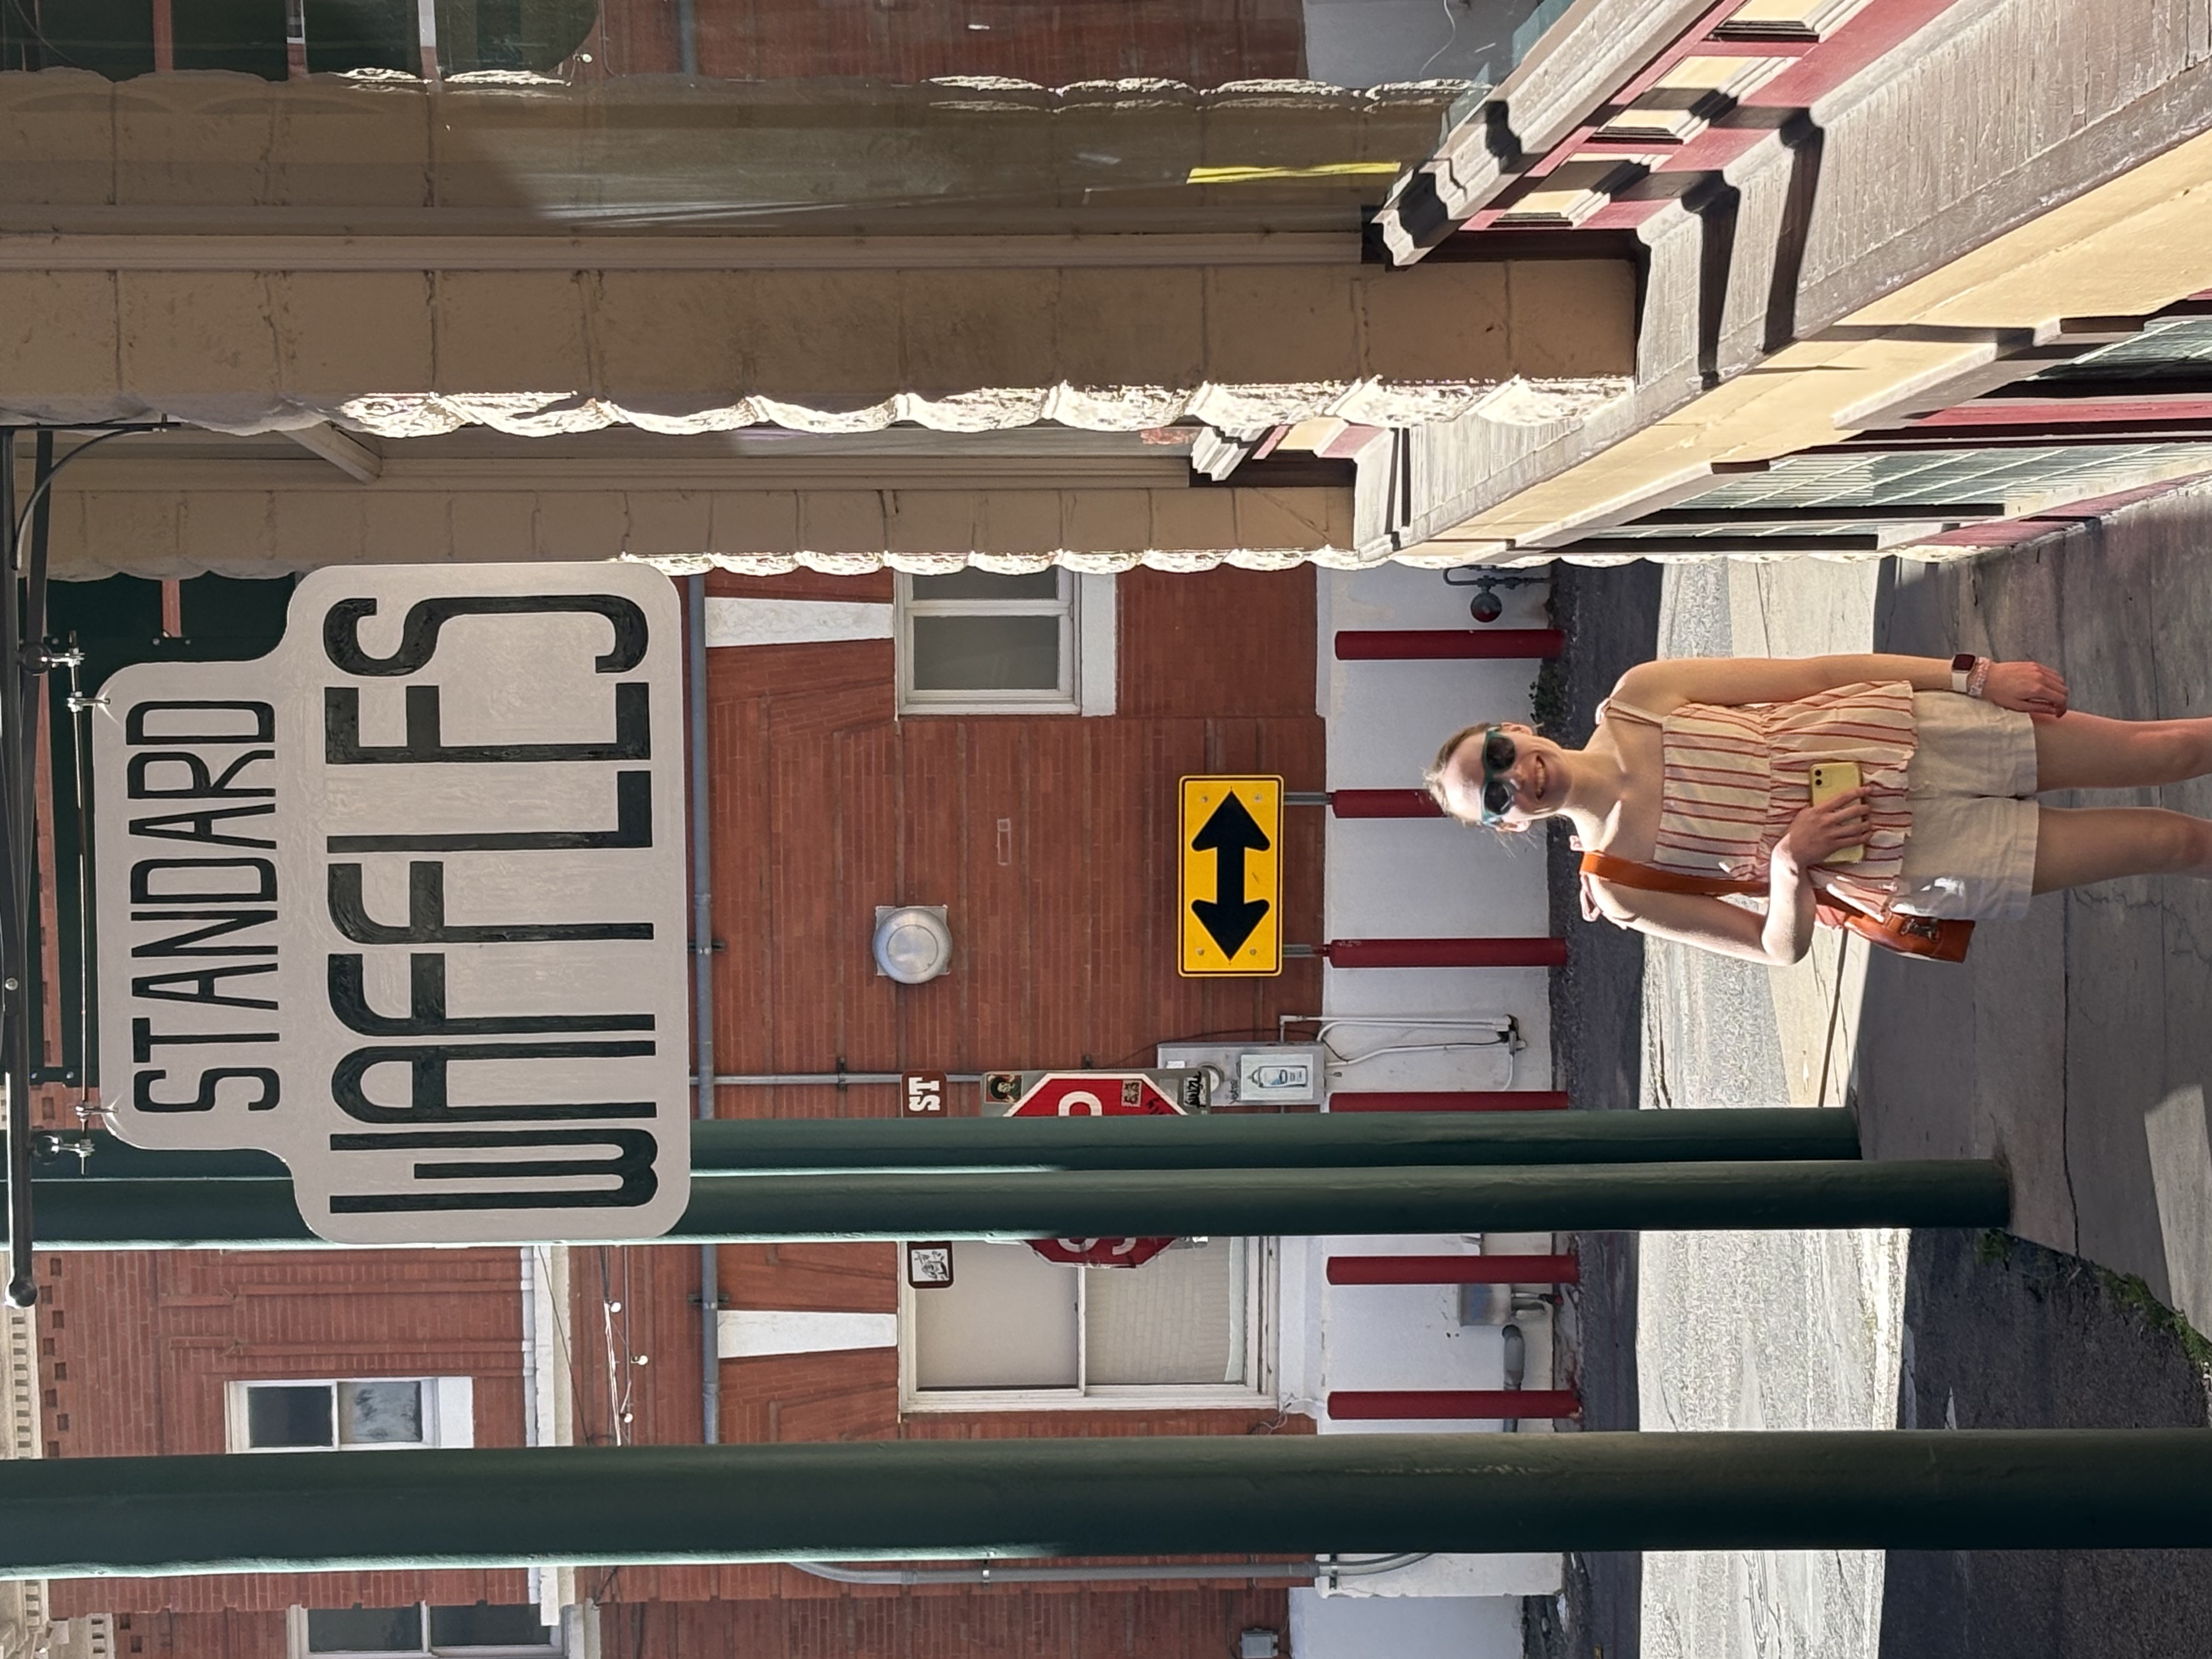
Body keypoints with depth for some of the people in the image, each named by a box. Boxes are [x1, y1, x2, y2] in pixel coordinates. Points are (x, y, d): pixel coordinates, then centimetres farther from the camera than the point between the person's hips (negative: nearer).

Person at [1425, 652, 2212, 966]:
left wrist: (1974, 674, -9)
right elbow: (1780, 946, -3)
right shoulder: (1618, 888, -7)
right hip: (1895, 861, -1)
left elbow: (1815, 672, -4)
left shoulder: (1636, 701, -7)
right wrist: (1789, 862, -27)